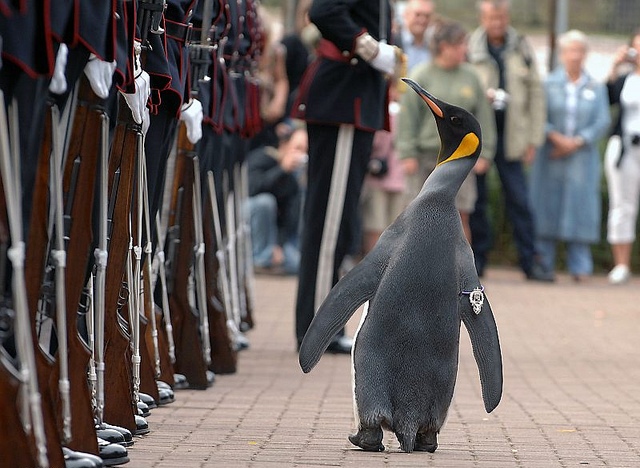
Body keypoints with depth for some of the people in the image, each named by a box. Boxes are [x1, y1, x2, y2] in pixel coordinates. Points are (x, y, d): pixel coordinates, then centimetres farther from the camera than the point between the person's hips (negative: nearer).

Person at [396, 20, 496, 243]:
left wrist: (484, 153, 7)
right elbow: (407, 116, -4)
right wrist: (408, 155, -8)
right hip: (426, 155, -2)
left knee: (461, 216, 0)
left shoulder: (470, 76, 7)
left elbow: (483, 116, 11)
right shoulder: (421, 76, -2)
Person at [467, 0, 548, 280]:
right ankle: (478, 260, 11)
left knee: (519, 201, -1)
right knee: (476, 200, 3)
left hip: (510, 136, 1)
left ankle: (529, 262, 3)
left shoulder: (521, 49, 7)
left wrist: (534, 139, 4)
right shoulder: (469, 48, -1)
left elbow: (535, 94, 8)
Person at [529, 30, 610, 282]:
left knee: (580, 209, -4)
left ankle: (580, 268, -1)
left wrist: (576, 142, -10)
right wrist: (556, 137, -15)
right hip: (550, 157, 0)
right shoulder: (549, 83, 7)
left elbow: (602, 122, 1)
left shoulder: (596, 88, 8)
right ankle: (544, 266, 5)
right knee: (546, 208, -1)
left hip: (582, 157, 0)